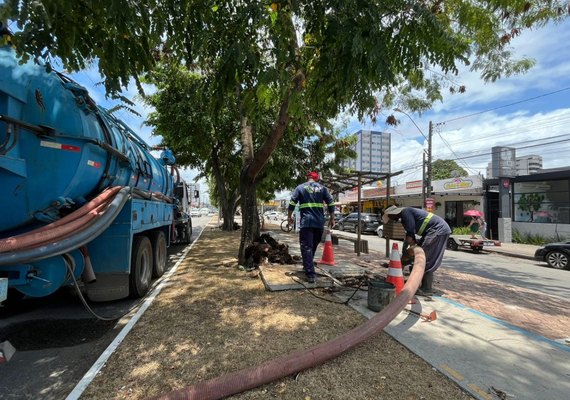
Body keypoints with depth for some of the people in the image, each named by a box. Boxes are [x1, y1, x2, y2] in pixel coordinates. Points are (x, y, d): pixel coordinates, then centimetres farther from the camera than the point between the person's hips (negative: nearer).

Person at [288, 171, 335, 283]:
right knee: (313, 246, 20)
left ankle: (310, 274, -11)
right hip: (319, 222, 3)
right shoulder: (322, 188, 11)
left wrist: (289, 216, 11)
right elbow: (331, 203, 7)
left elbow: (292, 203, 1)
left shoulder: (300, 187, 6)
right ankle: (308, 265, 37)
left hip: (306, 222, -3)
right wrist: (332, 219, 14)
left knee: (306, 247, -4)